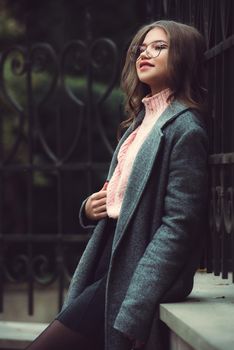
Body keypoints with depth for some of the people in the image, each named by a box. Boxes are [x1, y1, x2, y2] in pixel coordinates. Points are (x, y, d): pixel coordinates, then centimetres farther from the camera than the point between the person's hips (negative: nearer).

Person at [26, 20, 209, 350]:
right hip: (110, 264, 9)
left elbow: (179, 226, -18)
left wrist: (131, 313, -23)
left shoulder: (185, 128, -11)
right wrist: (89, 208, 2)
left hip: (139, 272, -9)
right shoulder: (142, 119, 17)